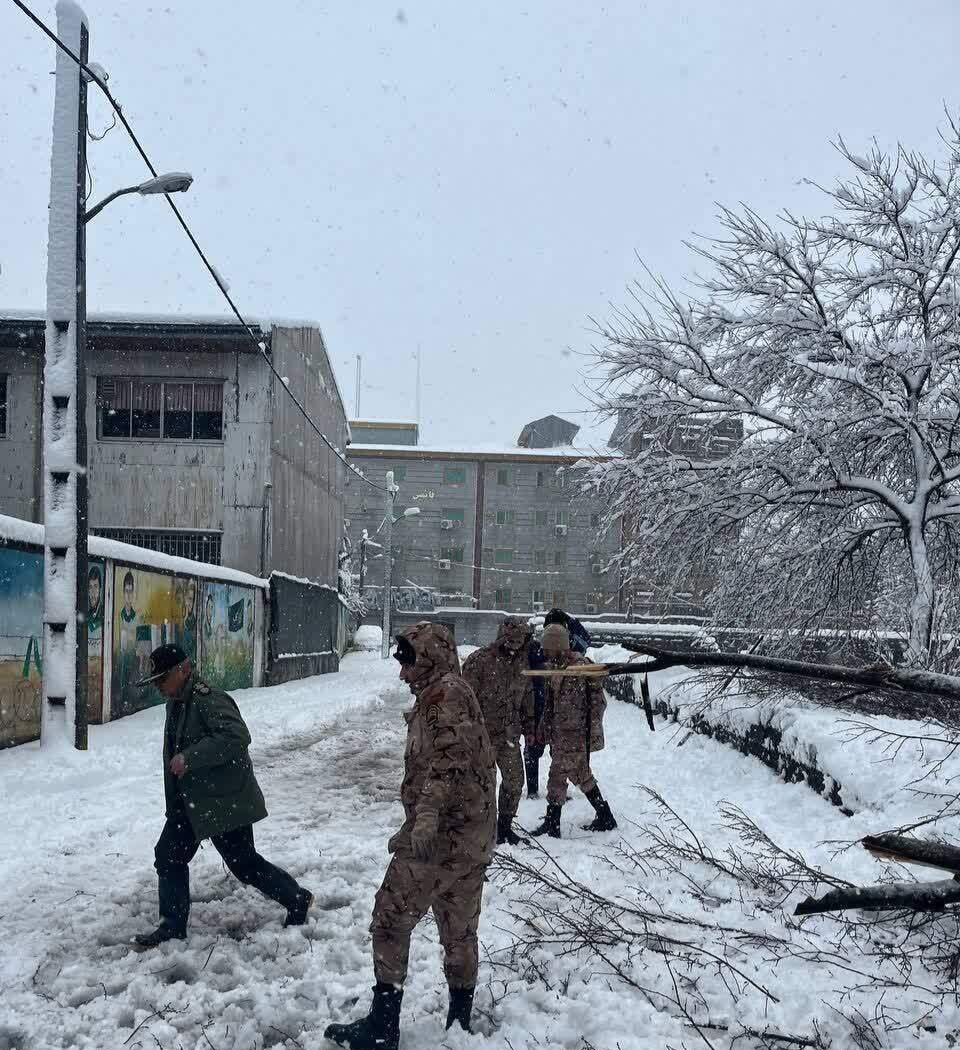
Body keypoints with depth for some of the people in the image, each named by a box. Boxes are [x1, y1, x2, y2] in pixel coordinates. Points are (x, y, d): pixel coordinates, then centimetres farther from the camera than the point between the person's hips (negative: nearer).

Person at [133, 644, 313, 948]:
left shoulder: (208, 700, -22)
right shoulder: (176, 702, 9)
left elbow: (237, 737, -35)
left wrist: (189, 758, -36)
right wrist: (174, 802, 23)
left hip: (224, 800, -9)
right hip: (189, 801, 9)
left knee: (243, 863, 2)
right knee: (168, 857, 8)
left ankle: (298, 899, 21)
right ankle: (173, 926, 21)